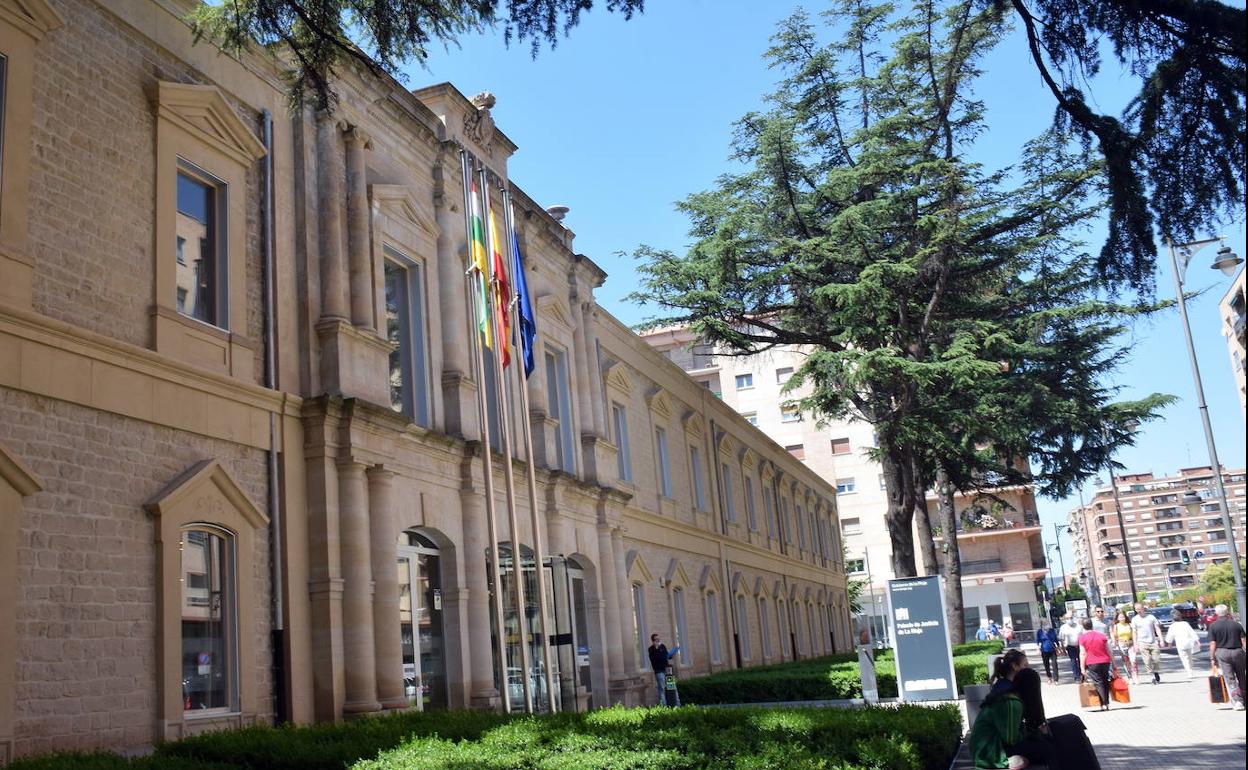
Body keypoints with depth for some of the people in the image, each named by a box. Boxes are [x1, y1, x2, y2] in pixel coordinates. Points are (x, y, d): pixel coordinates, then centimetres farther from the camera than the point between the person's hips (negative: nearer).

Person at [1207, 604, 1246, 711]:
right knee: (1241, 678, 16)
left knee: (1230, 679, 0)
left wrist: (1212, 658, 0)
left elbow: (1213, 644, -5)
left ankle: (1237, 701, -9)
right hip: (1237, 652, 2)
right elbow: (1243, 641, -1)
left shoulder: (1213, 626, -3)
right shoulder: (1236, 625, 4)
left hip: (1222, 653, -2)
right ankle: (1243, 699, 23)